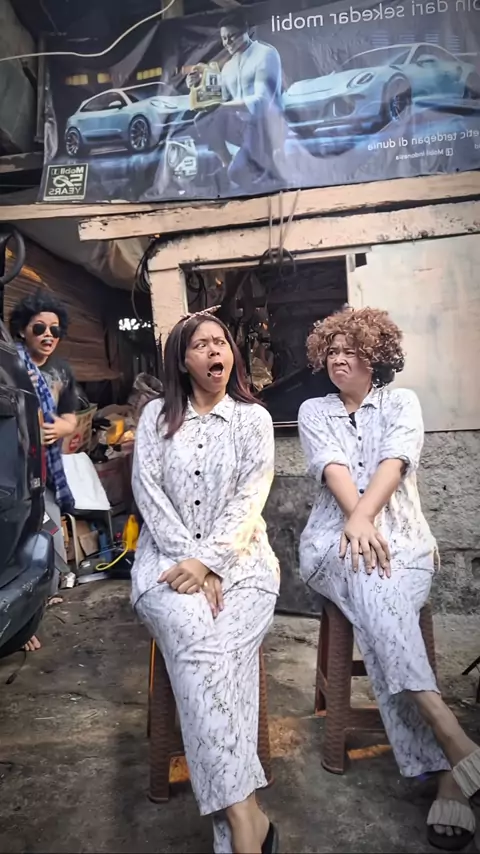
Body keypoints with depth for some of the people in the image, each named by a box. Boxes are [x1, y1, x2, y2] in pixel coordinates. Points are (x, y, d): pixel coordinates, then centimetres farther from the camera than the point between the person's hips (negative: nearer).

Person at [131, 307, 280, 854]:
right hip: (170, 555, 0)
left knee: (218, 647, -28)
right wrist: (189, 560, -13)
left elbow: (250, 500, -2)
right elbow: (148, 492, 0)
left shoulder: (253, 418, 9)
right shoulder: (156, 416, 11)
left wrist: (209, 561, -16)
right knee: (196, 638, -29)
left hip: (240, 556, 0)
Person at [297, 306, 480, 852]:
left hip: (402, 539, 0)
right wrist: (358, 521, -23)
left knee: (376, 601, -34)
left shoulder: (402, 402, 12)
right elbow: (332, 467, -5)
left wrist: (364, 517, -25)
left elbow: (394, 462, -8)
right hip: (335, 543, 1)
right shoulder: (314, 412, 15)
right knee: (370, 583, -35)